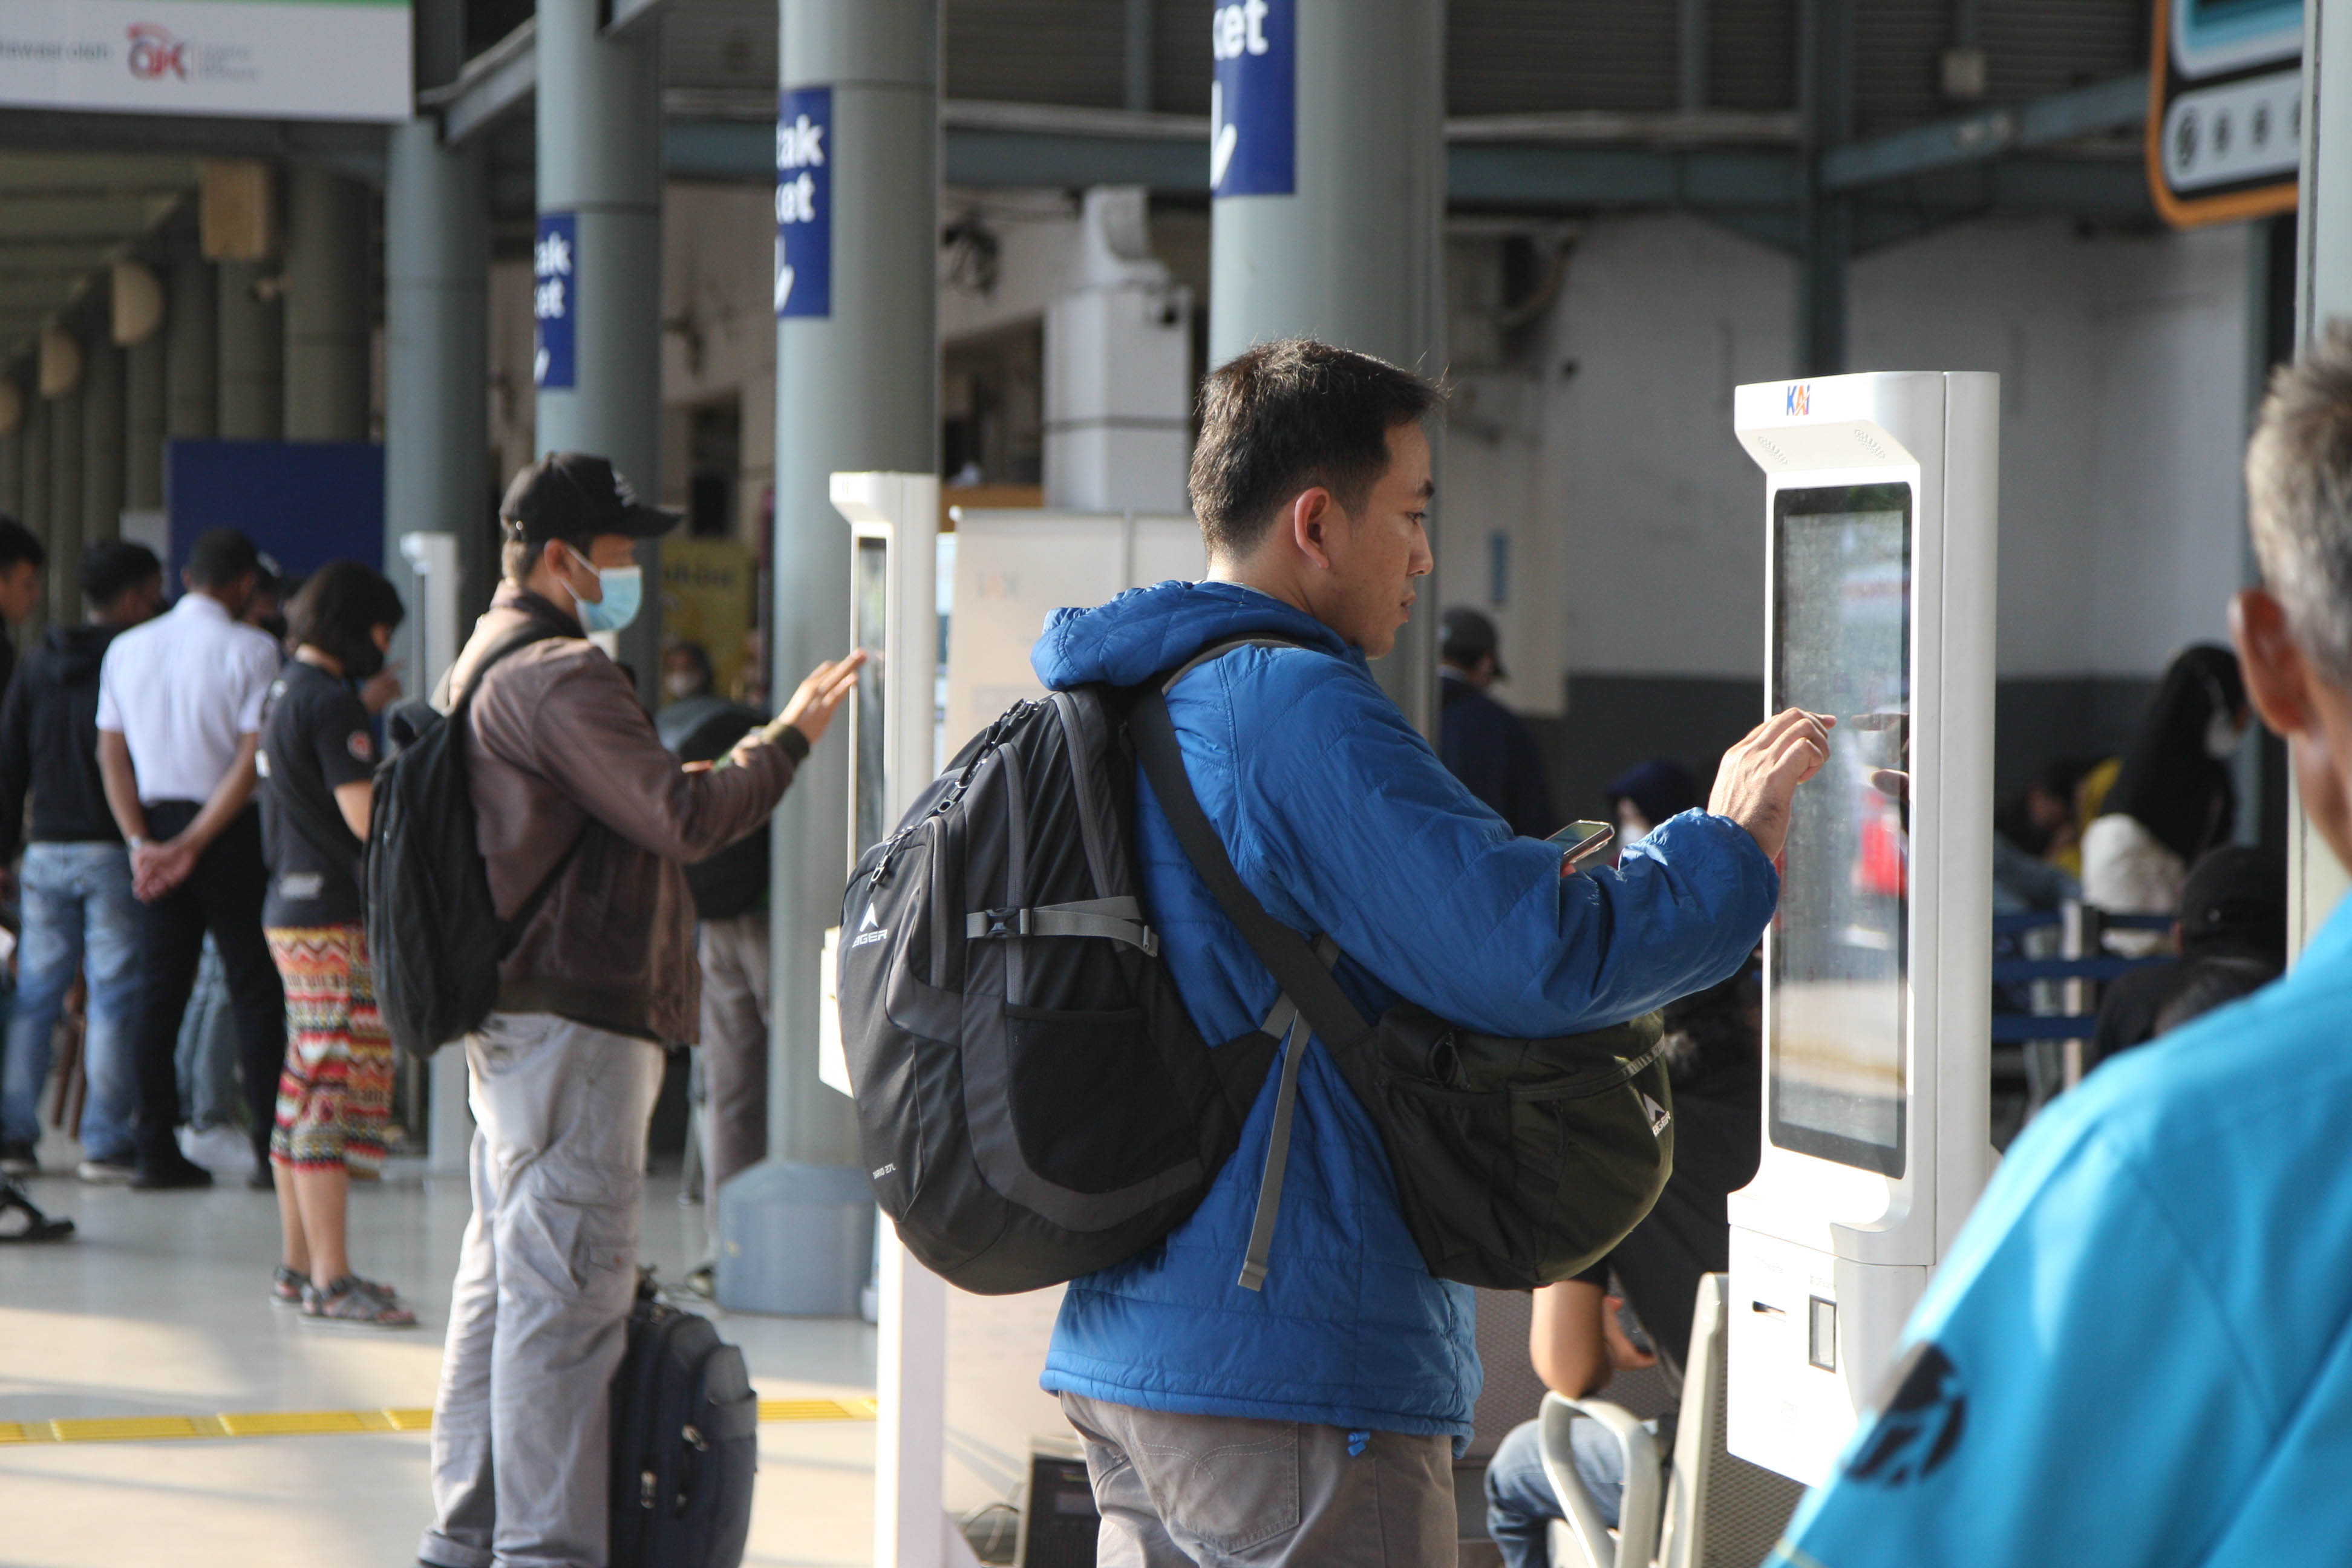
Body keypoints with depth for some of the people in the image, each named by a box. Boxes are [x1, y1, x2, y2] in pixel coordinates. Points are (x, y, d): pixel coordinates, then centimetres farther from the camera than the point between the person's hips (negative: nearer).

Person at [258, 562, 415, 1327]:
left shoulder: (288, 691, 15)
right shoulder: (331, 703, -15)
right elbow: (367, 817, -19)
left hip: (292, 911, 10)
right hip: (333, 919, -10)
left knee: (306, 1093, 13)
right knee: (339, 1090, -10)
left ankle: (298, 1264, 19)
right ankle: (331, 1279, -11)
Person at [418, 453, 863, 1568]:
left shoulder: (488, 665, 20)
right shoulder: (558, 676, -15)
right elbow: (685, 817, -20)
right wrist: (789, 736, -8)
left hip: (513, 1020, 11)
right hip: (572, 1025, -11)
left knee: (501, 1288, 14)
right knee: (565, 1303, -10)